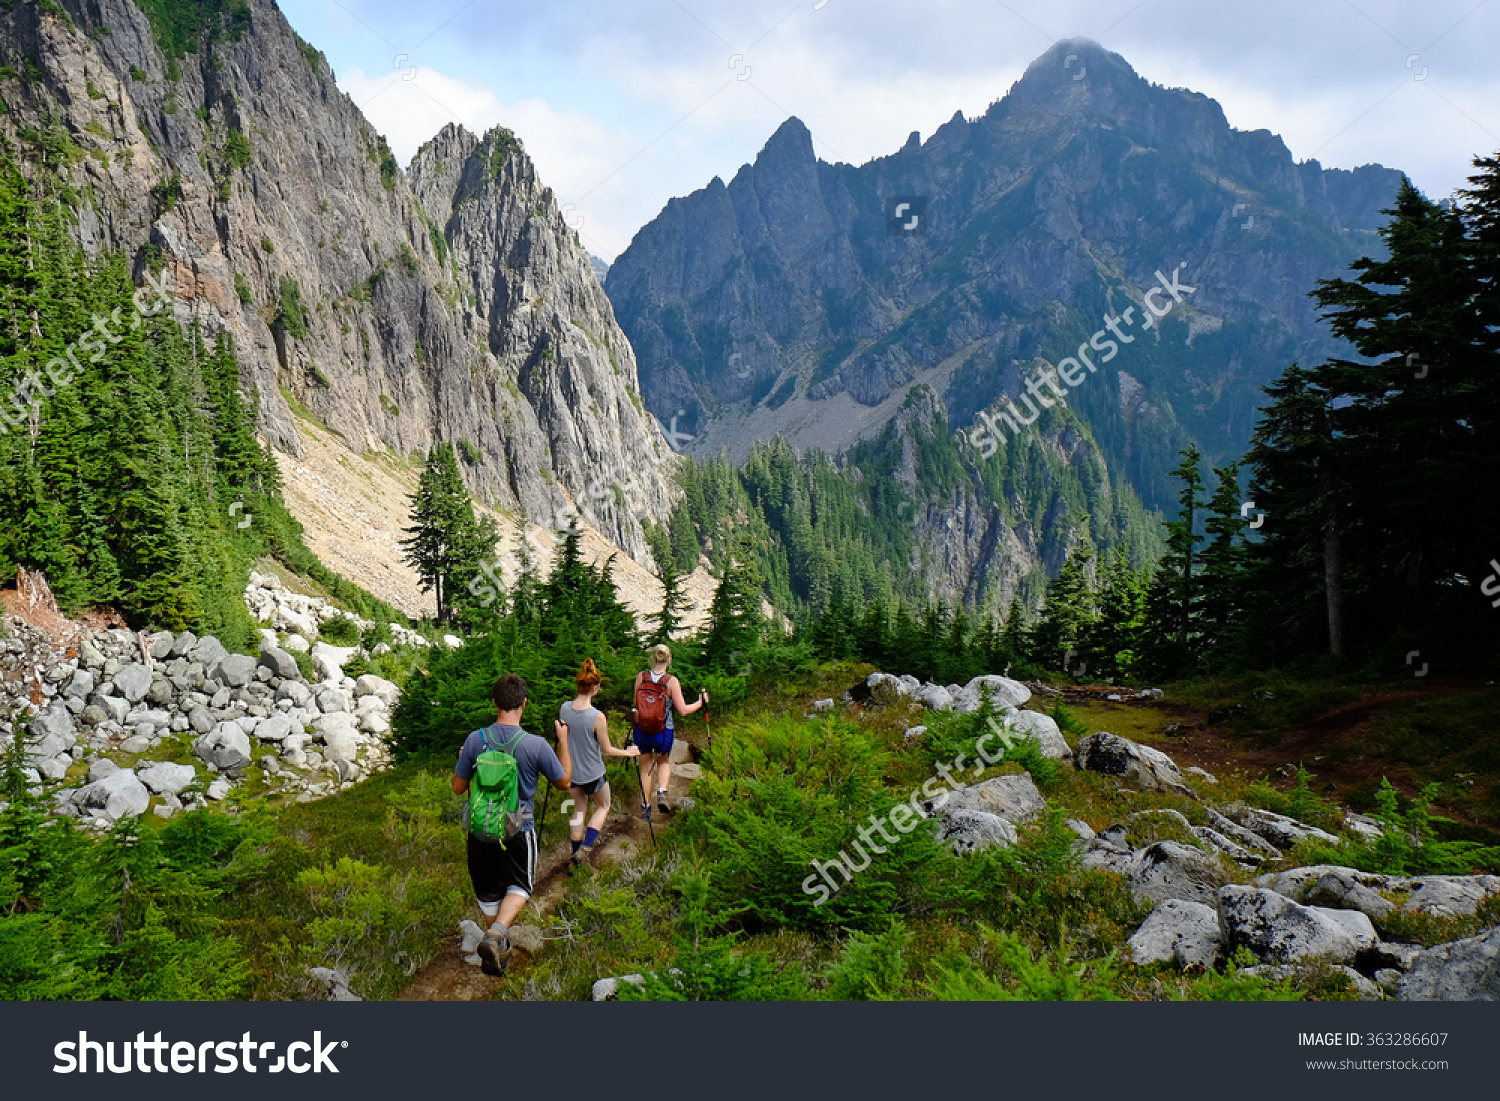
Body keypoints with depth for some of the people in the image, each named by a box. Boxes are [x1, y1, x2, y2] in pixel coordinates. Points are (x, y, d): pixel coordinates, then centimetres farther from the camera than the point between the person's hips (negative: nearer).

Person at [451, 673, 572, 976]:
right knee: (520, 886, 20)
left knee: (488, 892, 20)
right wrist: (563, 740, 8)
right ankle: (496, 934, -6)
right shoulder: (536, 745, -19)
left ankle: (498, 952, 35)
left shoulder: (476, 740, -13)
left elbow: (458, 788, -1)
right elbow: (564, 781, -2)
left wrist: (462, 760, 17)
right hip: (518, 830, -2)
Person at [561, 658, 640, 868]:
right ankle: (585, 849, 9)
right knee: (603, 807, 21)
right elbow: (607, 750, -16)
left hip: (571, 771, 4)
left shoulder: (564, 708, -12)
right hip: (592, 773, -4)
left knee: (579, 809, 23)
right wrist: (628, 752, 1)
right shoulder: (597, 717, -28)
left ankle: (577, 853, 31)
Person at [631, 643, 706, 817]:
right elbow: (682, 710, -12)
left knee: (645, 766, 22)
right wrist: (701, 702, 3)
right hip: (663, 731, -1)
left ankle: (645, 804, 28)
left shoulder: (641, 676, -6)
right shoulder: (671, 681, -13)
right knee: (664, 762, 26)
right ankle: (662, 793, 4)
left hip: (641, 730, 2)